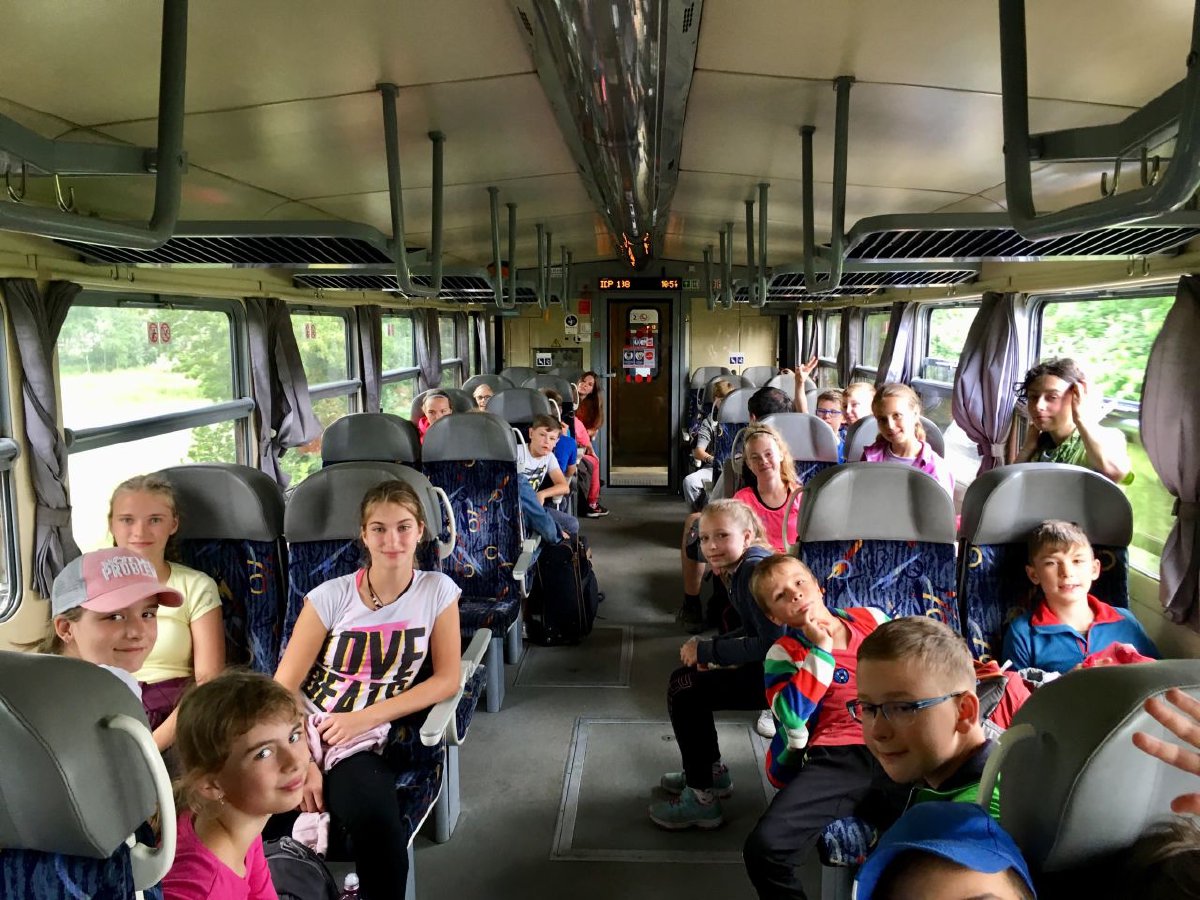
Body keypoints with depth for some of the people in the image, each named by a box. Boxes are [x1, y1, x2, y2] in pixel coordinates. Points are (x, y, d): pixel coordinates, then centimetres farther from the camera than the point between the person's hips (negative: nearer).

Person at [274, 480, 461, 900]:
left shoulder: (437, 590, 1)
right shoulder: (332, 596, -2)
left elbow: (447, 679, -2)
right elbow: (283, 687, -4)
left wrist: (367, 718, -12)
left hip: (367, 746, 0)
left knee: (376, 820, -33)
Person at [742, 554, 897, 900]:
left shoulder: (873, 619, 18)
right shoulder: (784, 652, 7)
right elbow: (792, 716, -10)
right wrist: (821, 650, -9)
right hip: (837, 760, -2)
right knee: (764, 848, -24)